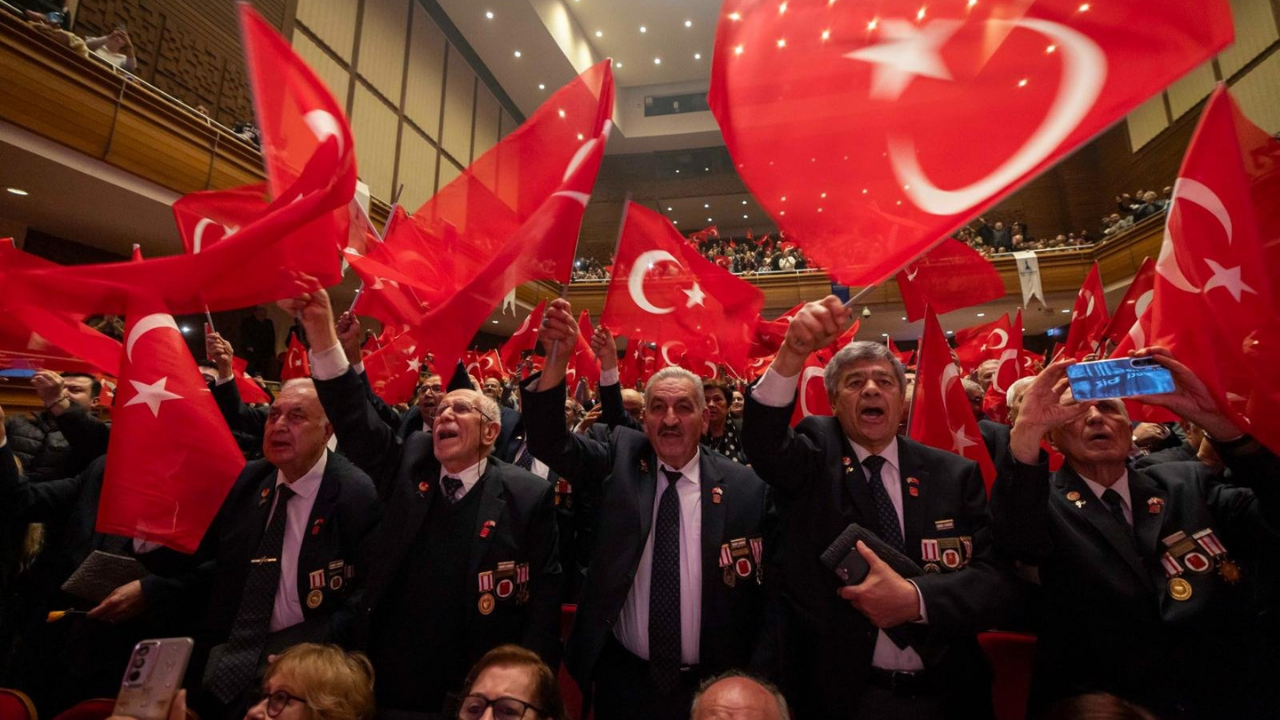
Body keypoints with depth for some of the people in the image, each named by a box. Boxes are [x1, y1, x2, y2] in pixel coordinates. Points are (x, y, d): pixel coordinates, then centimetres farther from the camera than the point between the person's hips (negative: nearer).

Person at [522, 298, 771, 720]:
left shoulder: (744, 488, -12)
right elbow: (548, 441, -18)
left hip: (706, 685, -1)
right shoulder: (621, 459, -6)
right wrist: (558, 357, -33)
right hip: (623, 677, 2)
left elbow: (762, 589, -7)